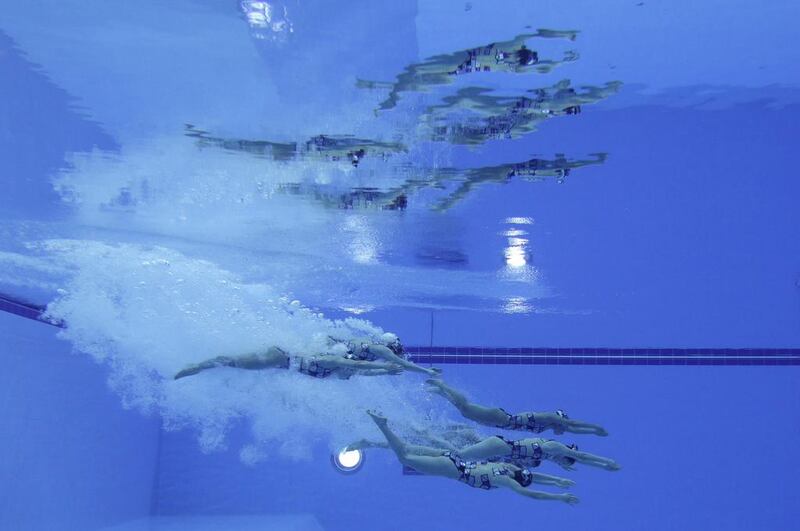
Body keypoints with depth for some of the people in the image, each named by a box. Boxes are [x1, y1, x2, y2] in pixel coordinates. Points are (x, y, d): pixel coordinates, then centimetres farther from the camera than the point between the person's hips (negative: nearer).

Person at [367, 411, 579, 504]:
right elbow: (530, 493, -22)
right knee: (405, 458, -3)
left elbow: (530, 474, 21)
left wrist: (557, 479, 18)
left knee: (410, 454, 15)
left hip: (453, 460, 7)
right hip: (450, 467, -7)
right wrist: (560, 497, -18)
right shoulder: (504, 479, -15)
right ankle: (381, 424, -4)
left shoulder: (508, 467, 5)